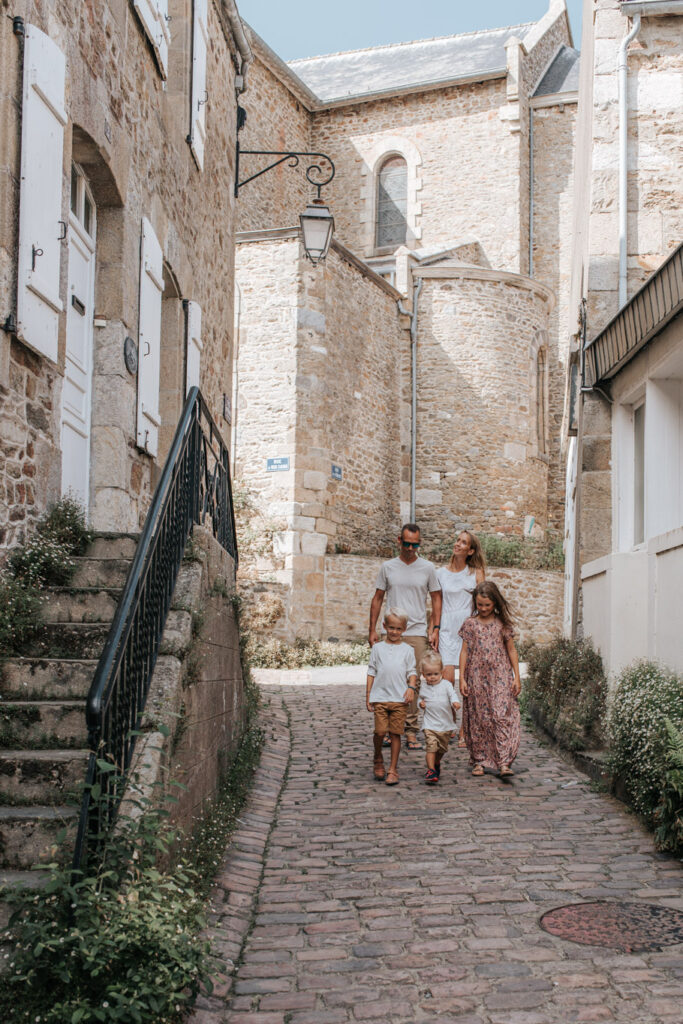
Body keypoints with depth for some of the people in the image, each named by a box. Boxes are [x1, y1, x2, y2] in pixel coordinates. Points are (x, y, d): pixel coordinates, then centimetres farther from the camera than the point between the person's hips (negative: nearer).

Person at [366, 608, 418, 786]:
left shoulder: (407, 650, 8)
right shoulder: (378, 648, 8)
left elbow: (411, 671, 8)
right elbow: (372, 671, 10)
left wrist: (411, 687, -10)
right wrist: (368, 694, 6)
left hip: (400, 698, 0)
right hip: (380, 696, 0)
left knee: (395, 733, 0)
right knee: (380, 731, -7)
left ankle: (393, 770, 9)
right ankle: (378, 761, 22)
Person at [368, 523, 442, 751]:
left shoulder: (427, 568, 5)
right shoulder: (387, 568, 7)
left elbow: (436, 598, 10)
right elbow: (378, 598, 12)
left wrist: (436, 629, 1)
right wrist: (372, 629, 7)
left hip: (417, 633, -1)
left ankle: (411, 731, 3)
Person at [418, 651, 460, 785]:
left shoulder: (446, 684, -3)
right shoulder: (424, 687, 6)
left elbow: (452, 694, -17)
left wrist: (455, 702, -38)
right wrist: (421, 703, -1)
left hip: (445, 724, 0)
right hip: (430, 724, 0)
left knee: (442, 748, 14)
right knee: (431, 747, -15)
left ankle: (436, 763, 41)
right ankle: (431, 771, -11)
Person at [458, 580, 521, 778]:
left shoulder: (502, 623, 4)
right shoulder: (470, 624, 3)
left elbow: (511, 650, 8)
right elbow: (464, 651, 4)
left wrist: (517, 677, 2)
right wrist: (462, 679, -1)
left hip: (500, 677, 0)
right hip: (476, 678, 1)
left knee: (502, 716, -9)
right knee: (478, 720, 4)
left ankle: (504, 763, -10)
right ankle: (479, 761, 14)